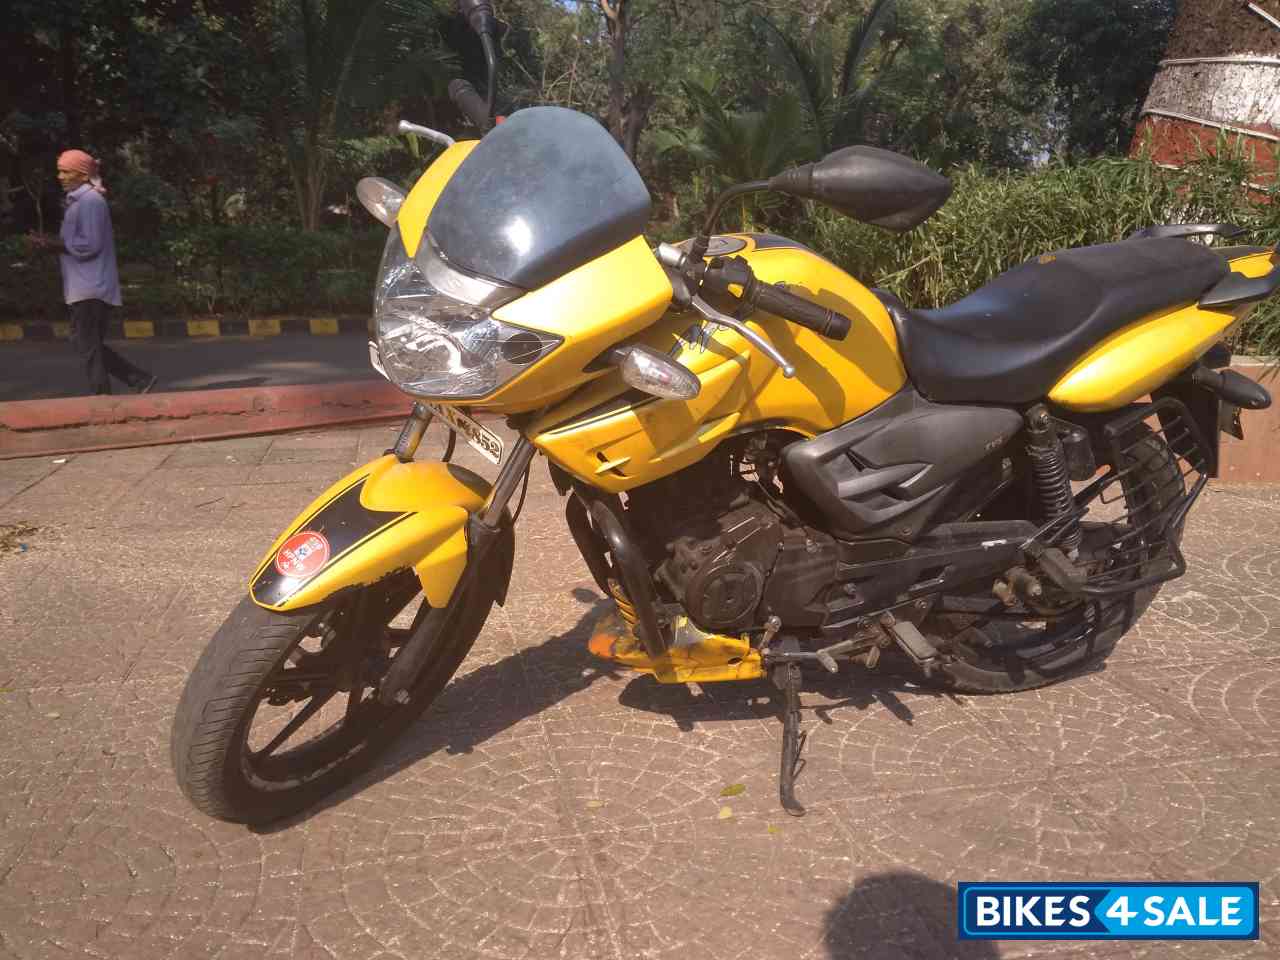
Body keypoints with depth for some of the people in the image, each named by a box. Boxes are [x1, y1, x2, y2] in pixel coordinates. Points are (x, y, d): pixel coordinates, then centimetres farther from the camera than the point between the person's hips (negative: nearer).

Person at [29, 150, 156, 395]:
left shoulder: (90, 201, -11)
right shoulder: (78, 200, 20)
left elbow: (89, 245, -18)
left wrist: (55, 244, -10)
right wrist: (53, 244, 5)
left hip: (91, 288, -10)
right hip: (84, 287, 10)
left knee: (88, 347, -7)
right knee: (90, 346, 11)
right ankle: (140, 379, 12)